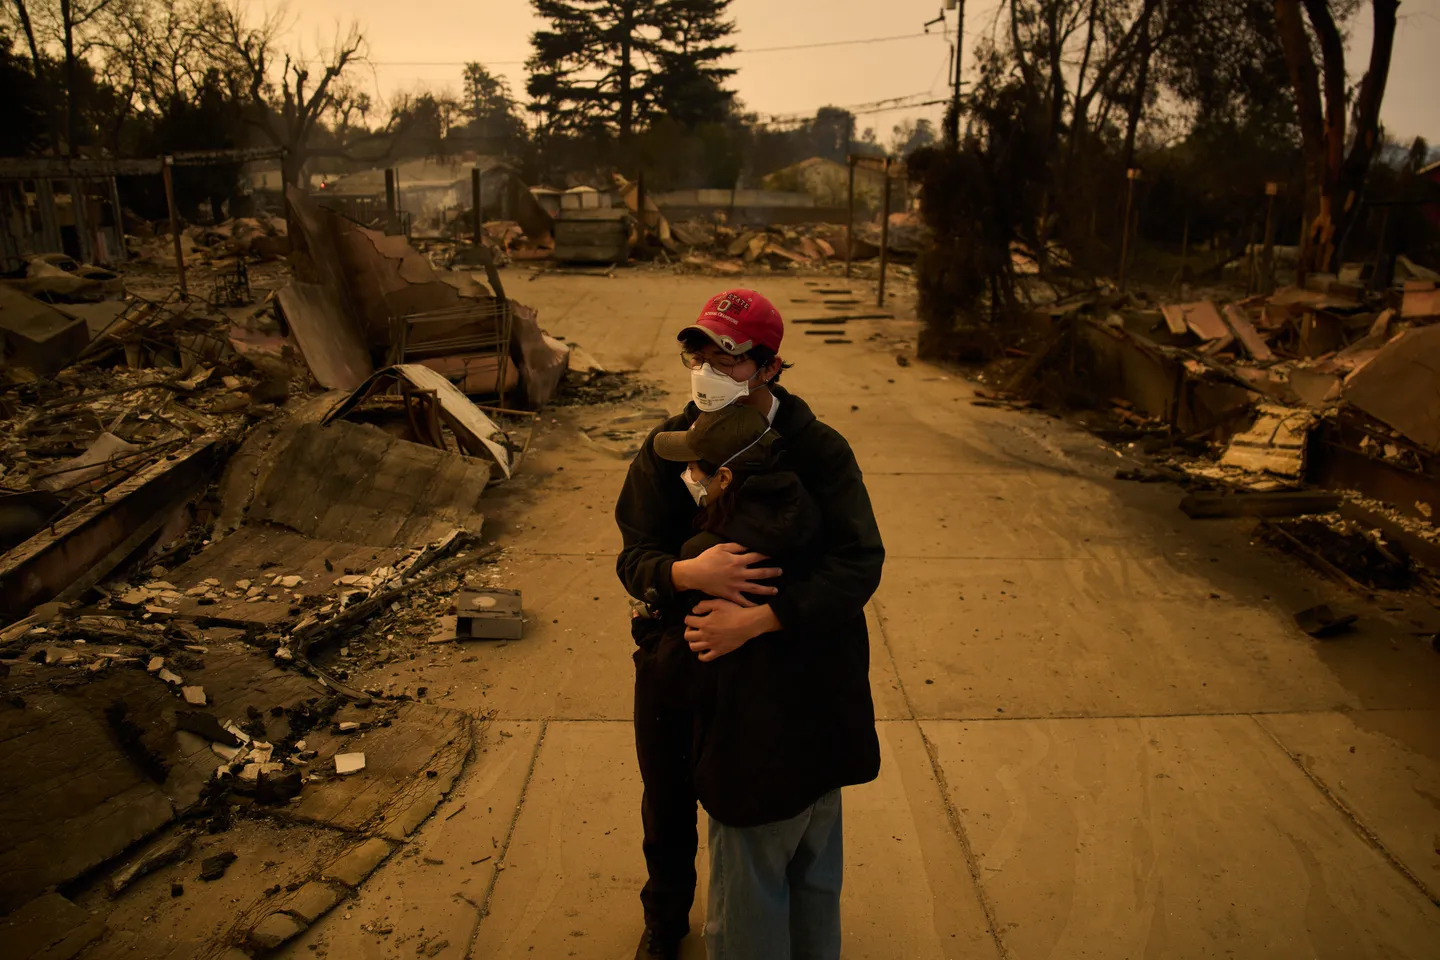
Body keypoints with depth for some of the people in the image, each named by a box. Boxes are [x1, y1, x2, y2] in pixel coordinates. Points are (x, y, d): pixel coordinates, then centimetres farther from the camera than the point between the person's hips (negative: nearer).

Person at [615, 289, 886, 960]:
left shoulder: (818, 451, -17)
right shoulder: (668, 447, -8)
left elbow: (859, 561, -25)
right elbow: (634, 556, -10)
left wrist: (755, 619, -34)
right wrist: (689, 572, -33)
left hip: (781, 674, -3)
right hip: (677, 665, 3)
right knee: (666, 816, 25)